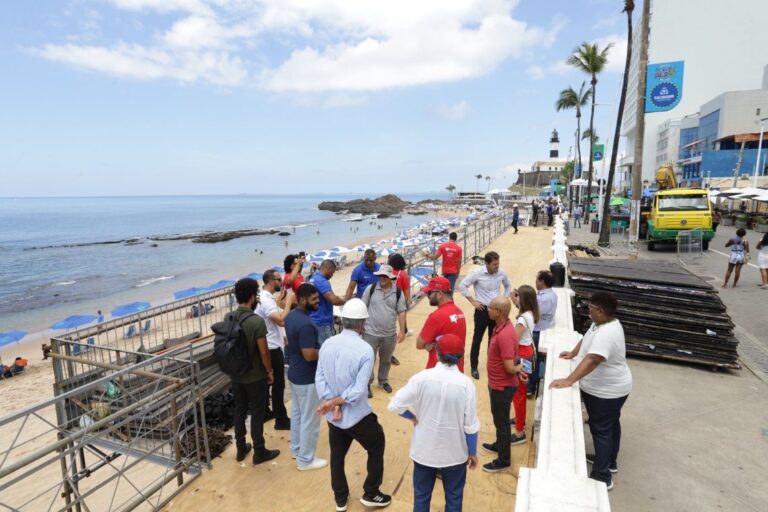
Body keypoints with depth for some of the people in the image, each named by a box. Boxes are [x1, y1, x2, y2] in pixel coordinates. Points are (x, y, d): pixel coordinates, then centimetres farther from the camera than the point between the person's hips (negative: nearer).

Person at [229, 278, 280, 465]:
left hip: (236, 374, 6)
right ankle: (259, 452, 22)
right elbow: (263, 352, -20)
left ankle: (241, 448, 33)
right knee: (257, 413, 8)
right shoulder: (257, 321, -25)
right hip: (255, 376, -6)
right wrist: (270, 371, -3)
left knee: (239, 410, 19)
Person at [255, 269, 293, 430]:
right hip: (273, 349, -10)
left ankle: (265, 412, 33)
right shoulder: (266, 300, -25)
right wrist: (288, 302, -25)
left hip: (270, 347, 10)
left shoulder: (265, 297, 8)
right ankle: (281, 420, 11)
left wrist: (281, 336, 14)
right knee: (278, 385, 1)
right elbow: (281, 320, -34)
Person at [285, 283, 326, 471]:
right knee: (310, 419, 7)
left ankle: (296, 449, 41)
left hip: (294, 373, 10)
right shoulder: (305, 324, -30)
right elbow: (310, 355, -30)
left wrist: (318, 348, 9)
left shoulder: (290, 316, 1)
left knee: (297, 413, 24)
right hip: (307, 378, -10)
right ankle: (305, 459, 22)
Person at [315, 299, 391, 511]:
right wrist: (335, 402, -14)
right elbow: (358, 391, -24)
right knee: (377, 448, 22)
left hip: (333, 416, 5)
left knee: (337, 455, 25)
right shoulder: (365, 350, -23)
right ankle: (370, 494, 35)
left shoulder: (327, 344, -9)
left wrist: (332, 403, -11)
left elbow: (319, 379, -8)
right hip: (357, 415, -5)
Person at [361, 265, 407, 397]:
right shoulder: (371, 289, -7)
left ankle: (383, 381, 42)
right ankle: (367, 384, 27)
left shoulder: (398, 292, -4)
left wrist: (402, 331, -3)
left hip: (390, 334, 2)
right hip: (370, 333, -2)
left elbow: (401, 312, 0)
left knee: (386, 360, 20)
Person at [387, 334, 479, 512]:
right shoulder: (466, 384, -18)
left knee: (421, 495, 22)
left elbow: (395, 405, -15)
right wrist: (472, 453, 5)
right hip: (454, 453, 0)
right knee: (454, 497, 24)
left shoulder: (422, 378, -18)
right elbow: (471, 426, -12)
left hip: (424, 450, 0)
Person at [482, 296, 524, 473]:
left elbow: (510, 367, -29)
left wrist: (518, 368, -10)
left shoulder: (504, 335, -33)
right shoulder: (501, 326, -1)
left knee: (502, 421, 9)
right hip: (497, 384, 9)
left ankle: (504, 460, 27)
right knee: (498, 418, 27)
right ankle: (499, 445, 48)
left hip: (502, 386, -9)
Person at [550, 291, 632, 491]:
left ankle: (602, 477, 13)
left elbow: (592, 360, -44)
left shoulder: (606, 334, -35)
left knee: (601, 430, 1)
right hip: (610, 387, 10)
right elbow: (586, 339, 15)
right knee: (611, 425, 24)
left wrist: (568, 381, -47)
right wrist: (572, 354, 12)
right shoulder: (603, 323, -2)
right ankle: (609, 462, 43)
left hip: (605, 391, -10)